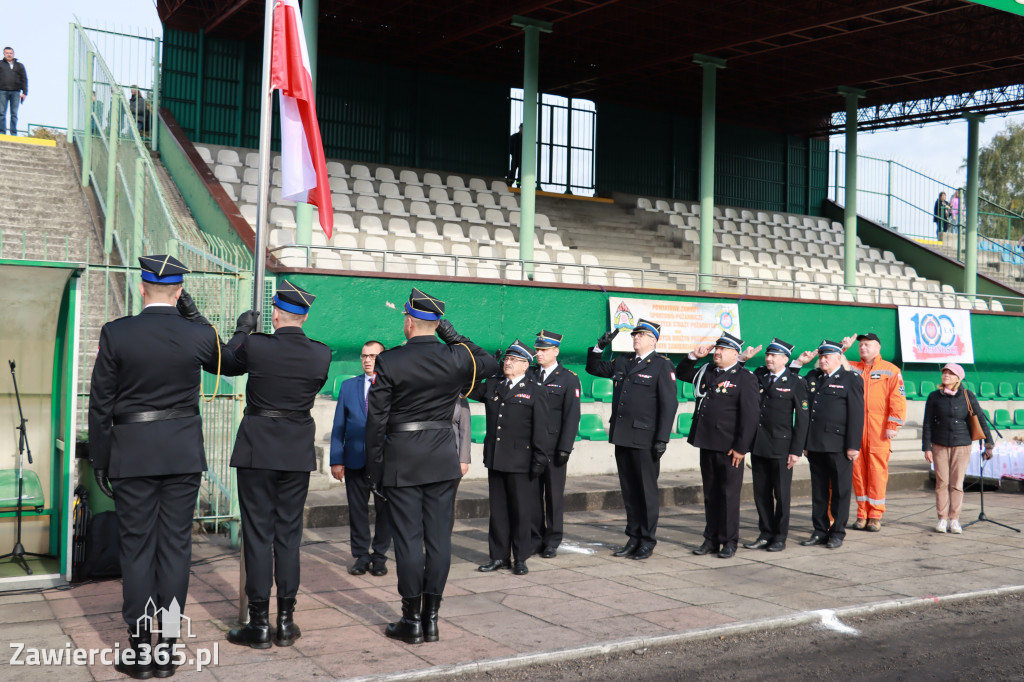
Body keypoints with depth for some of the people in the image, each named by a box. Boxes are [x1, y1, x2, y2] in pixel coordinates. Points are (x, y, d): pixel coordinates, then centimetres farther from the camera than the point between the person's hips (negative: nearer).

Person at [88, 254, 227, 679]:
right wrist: (197, 315, 25)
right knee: (176, 547, 6)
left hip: (132, 454, -1)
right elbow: (224, 363, 20)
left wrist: (99, 459, 6)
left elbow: (100, 403, -3)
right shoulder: (199, 335, -4)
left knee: (137, 549, 5)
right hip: (183, 453, 1)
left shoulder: (115, 333, -7)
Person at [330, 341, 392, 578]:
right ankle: (361, 556, 19)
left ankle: (379, 556, 17)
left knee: (384, 510, 5)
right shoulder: (348, 386, 9)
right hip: (355, 459, 2)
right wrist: (336, 460, -1)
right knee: (357, 509, 7)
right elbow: (338, 426, 7)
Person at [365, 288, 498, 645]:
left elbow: (376, 420, -7)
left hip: (401, 460, -3)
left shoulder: (389, 361, -9)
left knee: (408, 540, 3)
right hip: (443, 460, 3)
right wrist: (455, 336, 14)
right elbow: (489, 363, 21)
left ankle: (412, 621, 9)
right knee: (439, 538, 7)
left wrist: (375, 468, 2)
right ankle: (431, 618, 13)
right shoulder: (456, 358, -2)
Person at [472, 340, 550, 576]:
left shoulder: (534, 391, -1)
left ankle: (520, 559, 14)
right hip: (495, 458, 4)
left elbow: (540, 429, -4)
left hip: (520, 461, -4)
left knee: (521, 510, 3)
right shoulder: (492, 385, 10)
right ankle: (499, 556, 20)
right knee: (497, 509, 10)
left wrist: (540, 459, -9)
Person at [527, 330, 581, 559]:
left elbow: (572, 416, -5)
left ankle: (552, 542, 13)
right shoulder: (529, 374, 10)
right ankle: (535, 539, 17)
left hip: (554, 446, -3)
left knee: (554, 495, 4)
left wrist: (565, 447, -13)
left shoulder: (569, 379, -1)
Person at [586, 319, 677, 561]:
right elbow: (593, 368, 27)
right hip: (622, 437, 6)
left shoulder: (662, 366, -4)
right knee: (629, 491, 11)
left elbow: (669, 404, -9)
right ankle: (634, 538, 20)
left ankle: (648, 541, 12)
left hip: (644, 439, -6)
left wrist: (662, 439, -15)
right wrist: (600, 346, 9)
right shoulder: (622, 362, 14)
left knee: (647, 490, 2)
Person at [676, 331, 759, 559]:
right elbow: (681, 373, 27)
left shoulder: (745, 378, -8)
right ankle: (711, 539, 21)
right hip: (707, 444, 7)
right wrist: (693, 356, 9)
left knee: (729, 495, 3)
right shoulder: (706, 373, 12)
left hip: (729, 448, -7)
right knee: (710, 494, 13)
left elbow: (749, 415, -13)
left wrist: (741, 447, -17)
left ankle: (729, 542, 12)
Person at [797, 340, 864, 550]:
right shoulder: (812, 377, 14)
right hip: (815, 445, 5)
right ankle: (820, 531, 18)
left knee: (840, 490, 3)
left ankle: (837, 533, 11)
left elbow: (856, 415, -7)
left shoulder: (851, 379, -2)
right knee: (818, 490, 10)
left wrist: (853, 445, -12)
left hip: (838, 446, -5)